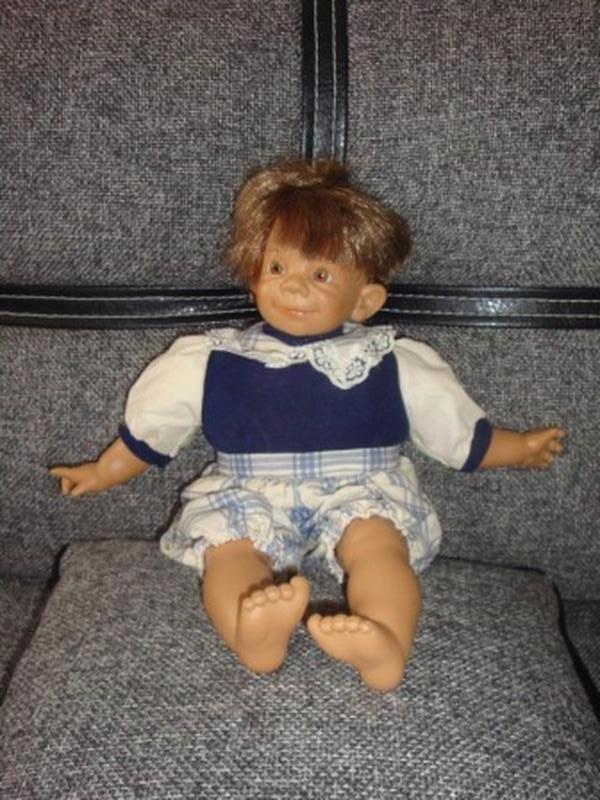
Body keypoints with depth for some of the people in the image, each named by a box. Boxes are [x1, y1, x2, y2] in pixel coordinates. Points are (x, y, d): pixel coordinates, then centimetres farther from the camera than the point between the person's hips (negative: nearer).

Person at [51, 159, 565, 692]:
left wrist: (521, 449, 18)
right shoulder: (214, 361, 11)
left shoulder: (390, 365, 10)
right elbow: (148, 432, 21)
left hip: (360, 490, 0)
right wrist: (103, 473, 23)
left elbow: (465, 434, 19)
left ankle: (385, 642, -56)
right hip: (248, 494, 1)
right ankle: (253, 632, -58)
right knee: (228, 542, -31)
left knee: (376, 539, -32)